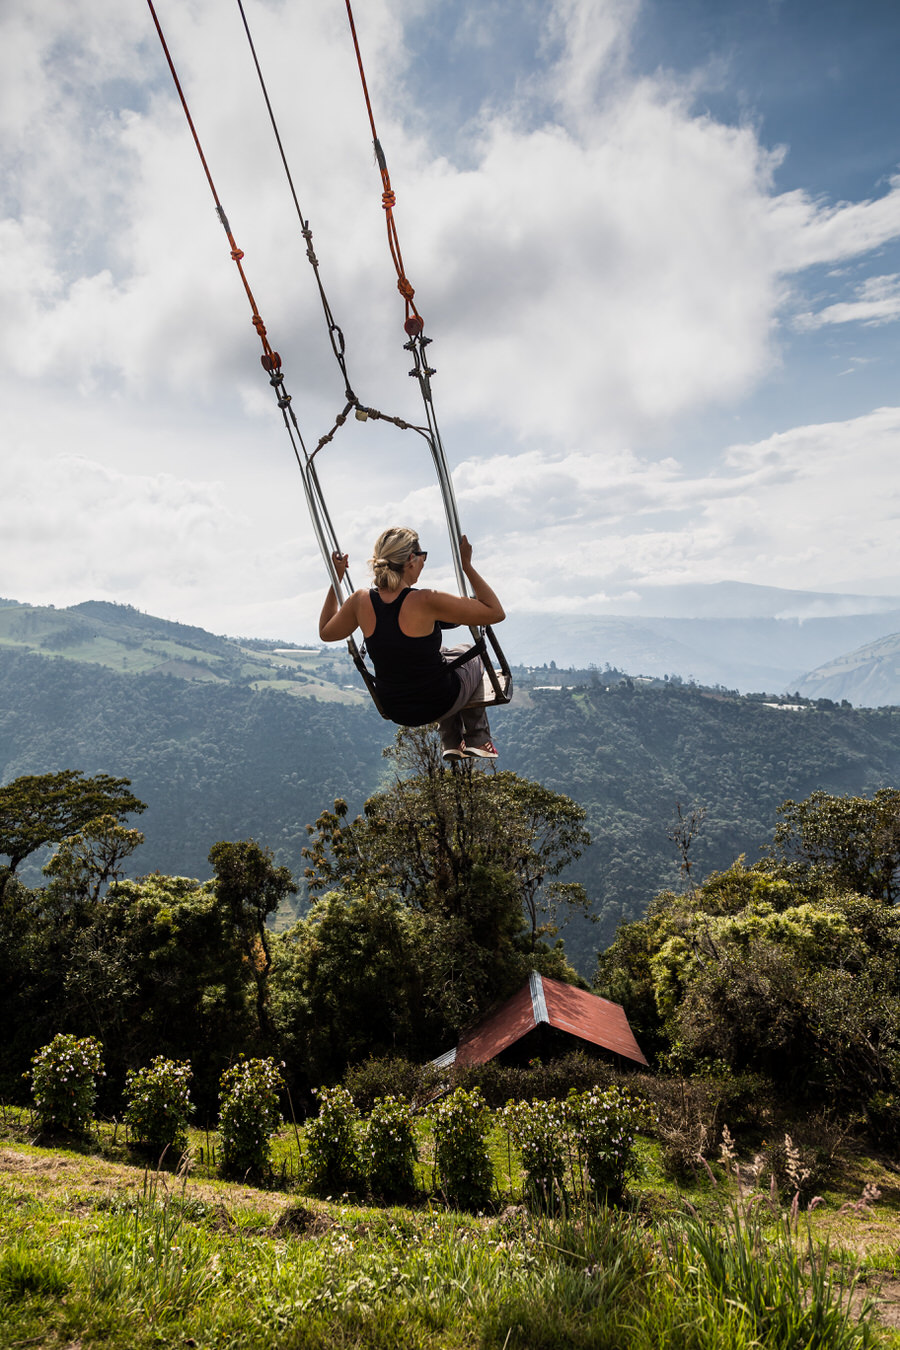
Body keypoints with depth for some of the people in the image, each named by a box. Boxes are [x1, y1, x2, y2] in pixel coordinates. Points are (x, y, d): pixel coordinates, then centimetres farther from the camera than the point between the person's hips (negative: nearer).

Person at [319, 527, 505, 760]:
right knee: (470, 654, 30)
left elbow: (325, 632, 8)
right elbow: (496, 612, -21)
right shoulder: (425, 602, -28)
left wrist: (336, 578, 10)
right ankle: (478, 740, 39)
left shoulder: (360, 602, -13)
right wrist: (467, 566, -15)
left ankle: (452, 743, 39)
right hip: (438, 704, -5)